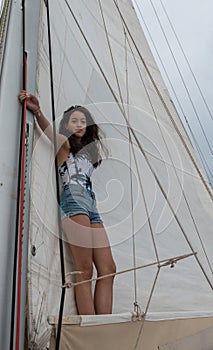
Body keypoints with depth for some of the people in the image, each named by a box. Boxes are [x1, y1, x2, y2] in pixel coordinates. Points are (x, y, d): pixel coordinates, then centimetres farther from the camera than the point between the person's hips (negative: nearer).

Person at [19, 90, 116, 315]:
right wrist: (37, 111, -28)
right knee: (84, 271, -15)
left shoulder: (87, 150, 30)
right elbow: (51, 133, -10)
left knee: (108, 269, -4)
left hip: (91, 205, 7)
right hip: (74, 199, -7)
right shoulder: (64, 144, 9)